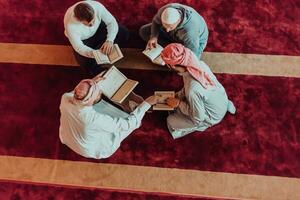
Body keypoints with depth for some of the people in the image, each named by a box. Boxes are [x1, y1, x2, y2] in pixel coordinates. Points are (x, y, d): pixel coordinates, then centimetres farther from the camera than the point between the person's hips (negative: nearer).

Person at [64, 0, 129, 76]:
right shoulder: (70, 24, -39)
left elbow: (112, 22, -22)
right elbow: (79, 47, -29)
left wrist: (109, 40, -39)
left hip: (98, 28, 3)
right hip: (82, 40, -2)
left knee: (124, 33, -13)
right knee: (87, 63, -23)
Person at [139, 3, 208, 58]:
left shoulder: (189, 31, -45)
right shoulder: (164, 10, -33)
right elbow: (156, 21, -10)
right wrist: (153, 37, -27)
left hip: (195, 38, -4)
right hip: (176, 34, 4)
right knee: (144, 31, -4)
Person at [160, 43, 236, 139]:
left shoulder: (193, 90, -40)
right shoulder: (200, 63, -19)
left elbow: (198, 117, -24)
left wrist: (178, 103, -16)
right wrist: (177, 95, -4)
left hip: (213, 116, -6)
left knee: (171, 121, 0)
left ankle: (206, 123, 13)